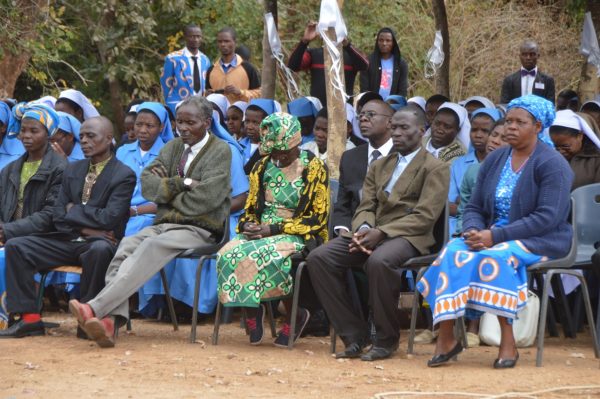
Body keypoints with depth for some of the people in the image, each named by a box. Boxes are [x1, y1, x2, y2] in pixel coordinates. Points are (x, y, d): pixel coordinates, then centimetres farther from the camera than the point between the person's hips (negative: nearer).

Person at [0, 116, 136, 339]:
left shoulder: (123, 175, -4)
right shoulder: (72, 170, 15)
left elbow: (108, 218, -15)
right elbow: (58, 215, 9)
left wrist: (74, 211, -2)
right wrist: (84, 227, -10)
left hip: (99, 242, -6)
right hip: (68, 239, 6)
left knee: (100, 250, -42)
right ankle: (29, 319, -13)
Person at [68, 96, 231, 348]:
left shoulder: (220, 152, 3)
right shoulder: (173, 148, 21)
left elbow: (205, 198, -10)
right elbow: (147, 184, 8)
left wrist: (167, 191, 1)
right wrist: (182, 183, -7)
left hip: (199, 230, -6)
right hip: (165, 224, 6)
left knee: (151, 246, -33)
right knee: (127, 245, -26)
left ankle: (95, 308, -47)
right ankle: (111, 320, -43)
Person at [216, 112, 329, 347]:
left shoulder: (314, 168, -1)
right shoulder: (263, 167, 14)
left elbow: (318, 217, -6)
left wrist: (274, 229, -14)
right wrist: (248, 225, -6)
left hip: (296, 236, -4)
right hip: (260, 232, 4)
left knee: (267, 256, -37)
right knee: (229, 254, -28)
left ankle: (296, 316, -13)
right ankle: (252, 313, -9)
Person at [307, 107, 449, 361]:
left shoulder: (435, 168, 3)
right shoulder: (379, 166, 25)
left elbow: (425, 216, -8)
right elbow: (365, 207, 17)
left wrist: (381, 233, -18)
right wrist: (363, 228, -9)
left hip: (408, 236, -7)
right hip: (372, 233, 7)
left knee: (379, 261, -40)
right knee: (318, 258, -17)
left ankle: (386, 340, -22)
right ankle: (353, 336, -13)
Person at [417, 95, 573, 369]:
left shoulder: (552, 164, -8)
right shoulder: (494, 161, 13)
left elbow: (548, 217, -18)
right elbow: (473, 207, 14)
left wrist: (496, 236, -23)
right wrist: (473, 231, -12)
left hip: (541, 242, -6)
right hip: (494, 237, 6)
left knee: (495, 256, -36)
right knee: (454, 251, -25)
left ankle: (508, 342, -30)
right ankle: (445, 338, -28)